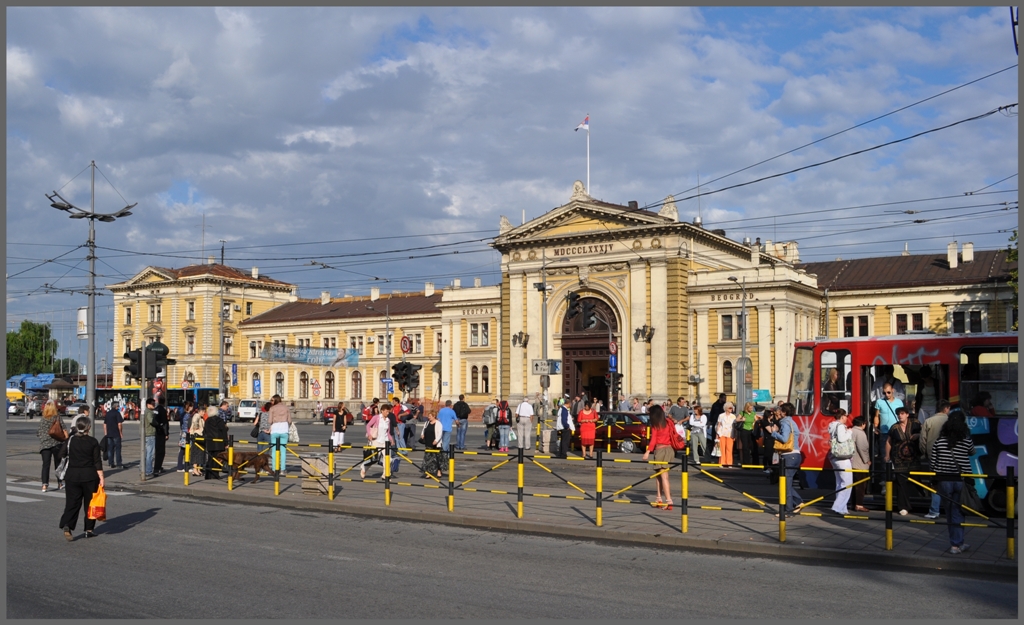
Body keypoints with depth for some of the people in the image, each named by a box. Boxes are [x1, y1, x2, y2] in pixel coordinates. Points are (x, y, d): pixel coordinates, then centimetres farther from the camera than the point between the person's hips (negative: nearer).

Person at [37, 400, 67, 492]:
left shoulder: (42, 419, -2)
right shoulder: (58, 418, -3)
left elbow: (38, 432, 3)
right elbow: (64, 430, -6)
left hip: (45, 444, 0)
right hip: (57, 443, 1)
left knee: (45, 464, -2)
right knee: (58, 464, 14)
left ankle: (44, 484, -16)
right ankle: (59, 483, 22)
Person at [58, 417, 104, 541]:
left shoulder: (70, 440, -1)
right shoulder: (93, 442, -7)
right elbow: (97, 462, -9)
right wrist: (101, 478, -6)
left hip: (72, 475, 2)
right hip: (89, 476, -2)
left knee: (72, 502, 6)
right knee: (89, 503, 9)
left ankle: (66, 525, -14)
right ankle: (89, 529, 14)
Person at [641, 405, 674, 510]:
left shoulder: (655, 425, -5)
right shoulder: (667, 423, 10)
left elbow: (653, 440, -12)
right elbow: (672, 437, 13)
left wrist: (648, 451, -15)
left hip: (660, 450, -6)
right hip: (669, 449, 6)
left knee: (664, 476, -6)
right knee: (658, 474, 14)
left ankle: (669, 501, -13)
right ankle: (659, 499, 16)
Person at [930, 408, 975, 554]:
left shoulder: (939, 441, -2)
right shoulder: (967, 441, -4)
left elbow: (933, 462, 1)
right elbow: (972, 452, 16)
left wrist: (935, 478, 11)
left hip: (944, 479, 1)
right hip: (962, 480, 0)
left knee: (950, 512, 10)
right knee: (958, 512, 6)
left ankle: (957, 543, 15)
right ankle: (956, 544, 8)